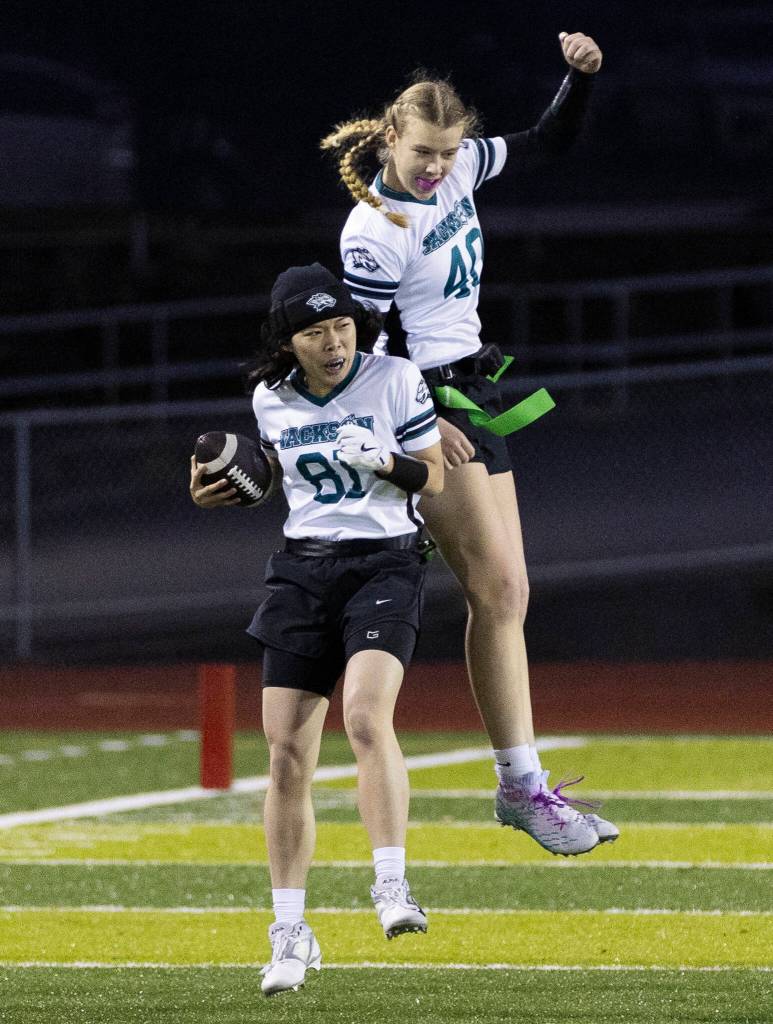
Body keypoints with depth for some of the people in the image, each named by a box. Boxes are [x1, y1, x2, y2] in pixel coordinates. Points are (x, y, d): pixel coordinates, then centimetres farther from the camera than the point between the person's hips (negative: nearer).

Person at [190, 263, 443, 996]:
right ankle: (290, 935, 8)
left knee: (366, 714, -29)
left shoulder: (395, 380, -4)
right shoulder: (271, 399, 7)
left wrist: (383, 460, -20)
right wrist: (221, 491, 7)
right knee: (287, 755, -1)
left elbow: (434, 478, 0)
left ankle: (391, 887, -26)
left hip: (383, 564, -4)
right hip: (303, 570, 4)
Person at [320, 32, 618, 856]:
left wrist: (580, 76, -2)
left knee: (504, 593, 6)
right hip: (423, 403, -9)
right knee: (497, 589, -12)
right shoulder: (374, 231, -18)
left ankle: (523, 784, 7)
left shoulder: (460, 166, 3)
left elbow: (551, 142, 16)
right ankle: (521, 784, -10)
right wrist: (423, 423, -27)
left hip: (470, 394, 9)